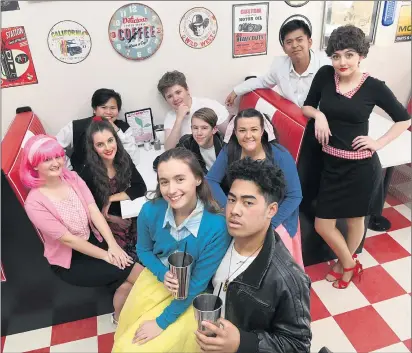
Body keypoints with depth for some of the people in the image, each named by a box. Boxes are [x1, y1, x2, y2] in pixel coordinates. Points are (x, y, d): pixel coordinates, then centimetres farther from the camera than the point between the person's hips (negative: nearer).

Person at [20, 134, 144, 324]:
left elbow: (94, 212, -10)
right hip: (68, 261, -4)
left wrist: (113, 245, -21)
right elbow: (67, 239, -20)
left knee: (126, 283, -15)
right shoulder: (34, 202, -19)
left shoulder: (73, 178, -5)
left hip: (93, 240, 5)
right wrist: (105, 255, -20)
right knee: (137, 273, -16)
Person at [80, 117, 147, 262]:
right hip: (105, 224, -4)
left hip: (128, 216, 4)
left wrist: (111, 198, -15)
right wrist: (115, 219, -11)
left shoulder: (124, 159, -6)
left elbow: (140, 188, -8)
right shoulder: (88, 173, -18)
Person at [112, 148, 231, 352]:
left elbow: (198, 283, -21)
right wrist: (163, 274, -20)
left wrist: (162, 322, -15)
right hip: (157, 277, 3)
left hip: (192, 297, -3)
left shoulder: (217, 226, -32)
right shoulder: (150, 211, -21)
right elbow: (143, 250, 0)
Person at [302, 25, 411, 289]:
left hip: (362, 167, -3)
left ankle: (347, 264, 42)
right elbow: (307, 106, 9)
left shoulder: (374, 87, -10)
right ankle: (350, 264, 39)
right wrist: (318, 115, -12)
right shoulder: (325, 75, -4)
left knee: (355, 218, 14)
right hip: (332, 164, 4)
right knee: (323, 225, 10)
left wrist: (378, 143, -9)